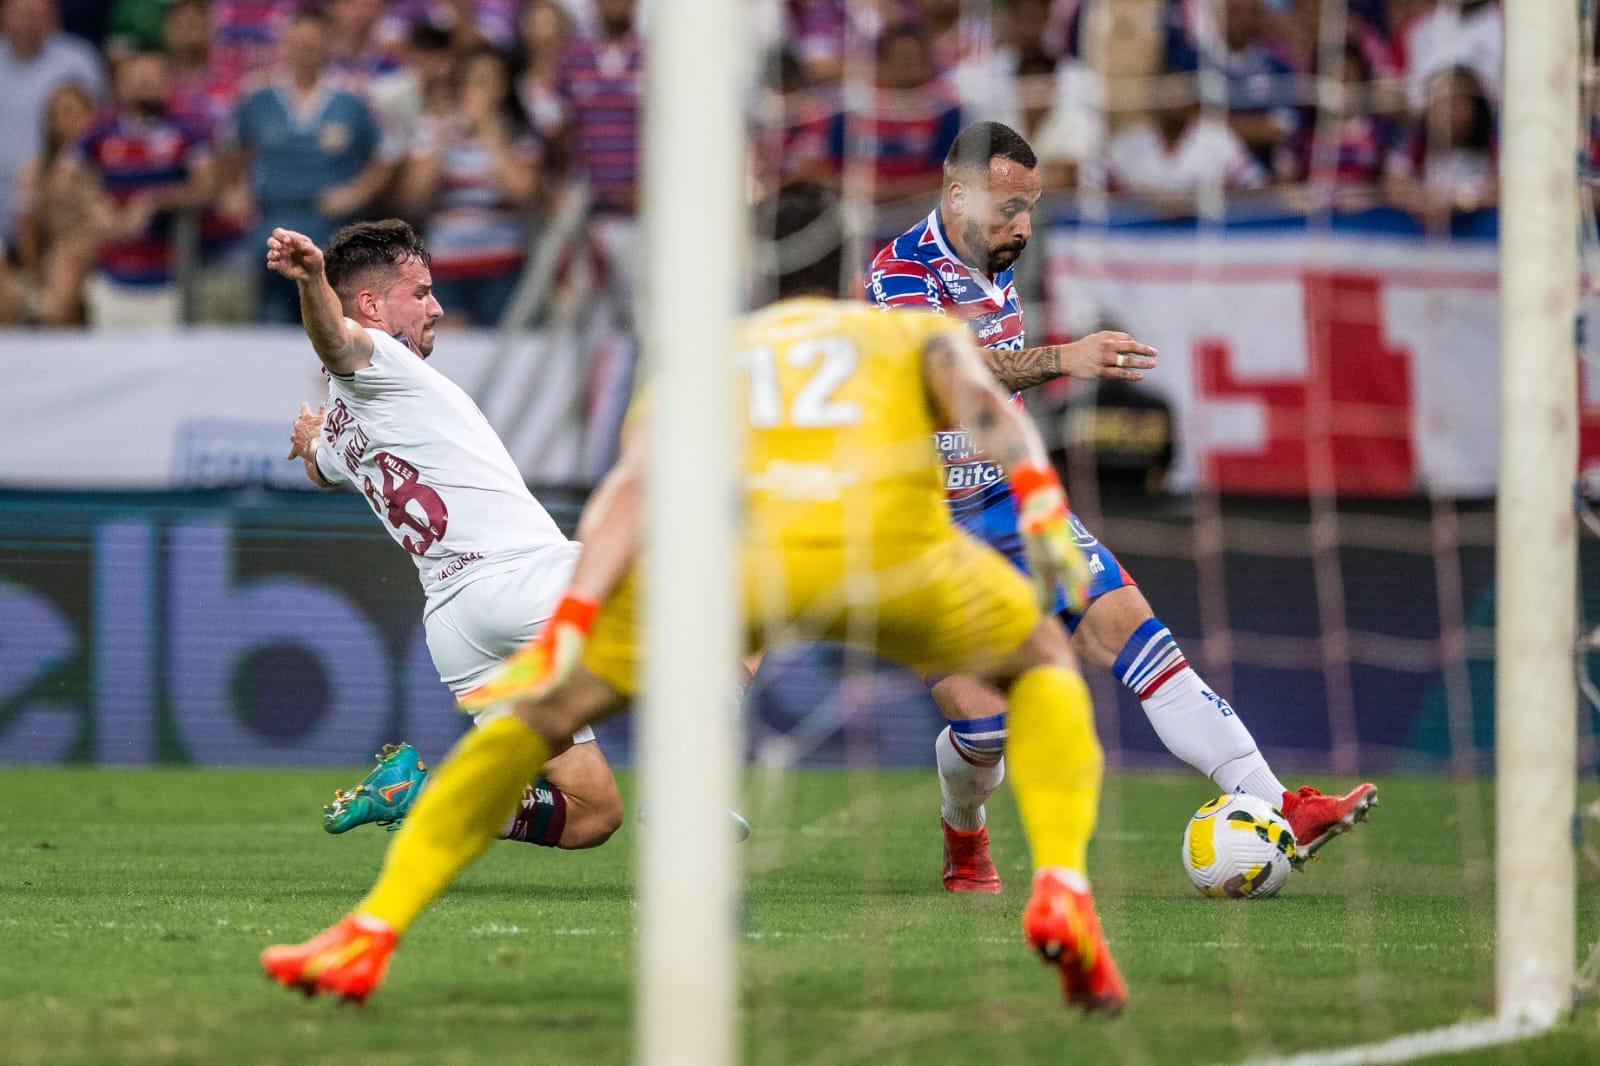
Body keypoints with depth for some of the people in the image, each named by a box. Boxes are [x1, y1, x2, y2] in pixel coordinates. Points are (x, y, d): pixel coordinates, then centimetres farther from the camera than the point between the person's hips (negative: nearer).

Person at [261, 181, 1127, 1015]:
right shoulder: (915, 333, 35)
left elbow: (633, 483, 14)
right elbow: (980, 401, 10)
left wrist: (567, 628, 4)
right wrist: (1042, 511, -2)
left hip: (738, 542, 0)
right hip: (893, 545, 0)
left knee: (544, 708, 18)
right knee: (1041, 660, 29)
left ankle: (369, 935, 10)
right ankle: (1061, 890, 6)